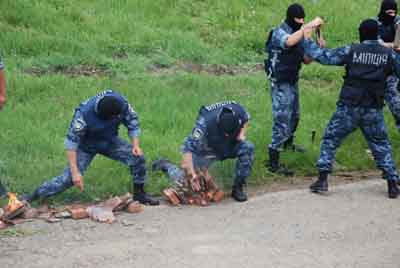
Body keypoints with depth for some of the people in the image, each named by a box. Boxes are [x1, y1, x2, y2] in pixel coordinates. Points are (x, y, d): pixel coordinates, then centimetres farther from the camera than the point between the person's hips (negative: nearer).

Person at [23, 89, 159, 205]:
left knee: (137, 157, -16)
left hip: (110, 142, 4)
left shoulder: (121, 103, -26)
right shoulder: (84, 114, -36)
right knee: (69, 178, -18)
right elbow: (71, 142, -30)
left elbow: (132, 121, -7)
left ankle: (139, 194, 4)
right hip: (87, 146, -4)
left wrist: (135, 145, -21)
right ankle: (33, 196, -8)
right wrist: (75, 171, -34)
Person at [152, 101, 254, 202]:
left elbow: (246, 118, 2)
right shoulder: (205, 123, -39)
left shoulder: (238, 110, -26)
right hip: (206, 150, -3)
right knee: (184, 181, -7)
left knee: (248, 148, -26)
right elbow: (188, 147, -36)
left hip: (230, 145, 3)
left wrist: (242, 132, -16)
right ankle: (166, 165, 27)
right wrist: (192, 174, -40)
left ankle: (237, 188, -11)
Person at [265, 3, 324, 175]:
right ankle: (273, 163, -11)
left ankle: (288, 143, 52)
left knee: (294, 116, 26)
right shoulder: (279, 32, -18)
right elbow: (289, 42, -42)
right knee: (282, 121, -13)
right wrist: (309, 26, -44)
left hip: (293, 82, 9)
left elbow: (306, 60, 9)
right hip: (280, 84, -9)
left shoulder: (299, 34, 8)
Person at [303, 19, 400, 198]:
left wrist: (307, 41, 10)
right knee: (381, 146, 15)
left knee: (330, 140, 11)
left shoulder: (351, 51, -4)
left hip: (349, 106, -1)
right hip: (373, 110, 2)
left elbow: (324, 56, -2)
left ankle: (322, 180, 4)